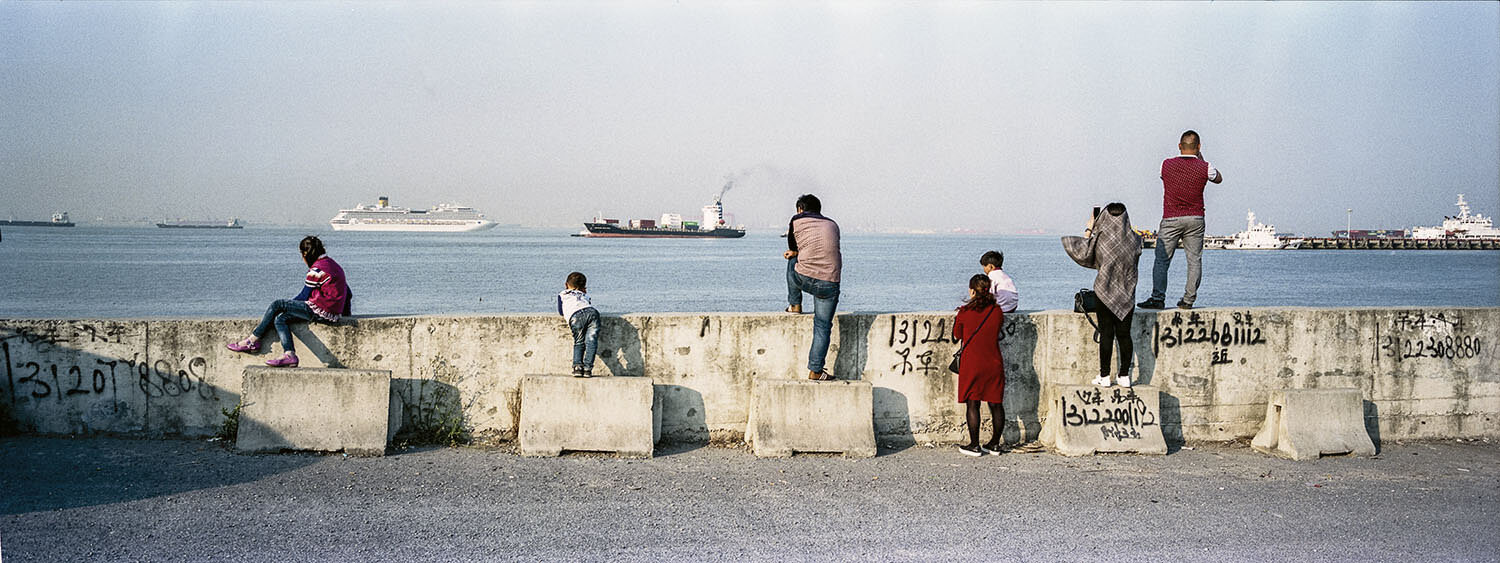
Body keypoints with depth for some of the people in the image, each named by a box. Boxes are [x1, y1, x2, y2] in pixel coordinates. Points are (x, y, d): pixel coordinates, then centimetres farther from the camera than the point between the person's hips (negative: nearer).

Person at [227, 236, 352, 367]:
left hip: (320, 312, -10)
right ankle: (289, 354, -7)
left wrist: (286, 305, 13)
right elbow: (348, 293, 19)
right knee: (280, 319, 8)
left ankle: (252, 341, 2)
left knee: (277, 305, -5)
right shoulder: (332, 264, 18)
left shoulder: (316, 269, -11)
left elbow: (304, 297, -4)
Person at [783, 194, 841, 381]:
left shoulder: (797, 220, 7)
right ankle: (815, 371, 7)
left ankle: (795, 305, 37)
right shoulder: (832, 225, 16)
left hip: (803, 279, -1)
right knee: (822, 327, 8)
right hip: (829, 284, 1)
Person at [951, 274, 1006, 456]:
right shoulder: (997, 311, -1)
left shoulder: (964, 313, -8)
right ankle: (995, 444, 18)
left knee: (972, 405, 4)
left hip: (971, 364, -3)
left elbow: (957, 335, 4)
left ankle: (974, 445, 7)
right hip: (994, 363, 3)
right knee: (996, 404, 11)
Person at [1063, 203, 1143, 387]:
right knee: (1124, 334, 8)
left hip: (1105, 291, -2)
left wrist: (1088, 232, 9)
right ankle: (1124, 375, 10)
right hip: (1127, 293, 2)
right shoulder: (1134, 239, -4)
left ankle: (1104, 376, 4)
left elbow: (1083, 255, -1)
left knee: (1106, 334, 2)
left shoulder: (1100, 239, -13)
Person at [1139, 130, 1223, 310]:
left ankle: (1158, 298, -9)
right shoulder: (1204, 167, -5)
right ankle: (1188, 300, 4)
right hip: (1195, 219, 1)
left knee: (1162, 260, 0)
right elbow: (1218, 178, 17)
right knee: (1194, 260, 7)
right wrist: (1201, 159, 22)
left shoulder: (1167, 164, -5)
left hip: (1171, 219, -1)